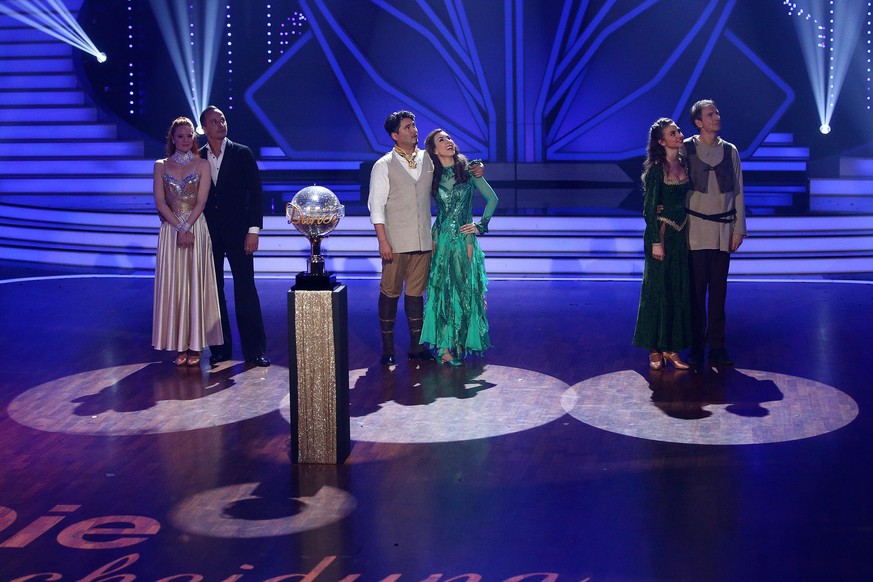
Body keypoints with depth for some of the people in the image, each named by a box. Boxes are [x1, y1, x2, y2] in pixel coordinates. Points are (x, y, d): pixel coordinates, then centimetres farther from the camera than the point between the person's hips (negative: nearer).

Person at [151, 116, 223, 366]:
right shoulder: (161, 166, 8)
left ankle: (195, 345, 2)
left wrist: (188, 227, -15)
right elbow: (159, 201, -1)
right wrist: (179, 228, -12)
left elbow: (201, 201, -3)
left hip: (196, 229, -1)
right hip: (170, 231, 1)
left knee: (195, 285, -2)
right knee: (173, 285, 0)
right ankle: (180, 346, 5)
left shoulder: (202, 165, 5)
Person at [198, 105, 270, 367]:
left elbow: (255, 193, -1)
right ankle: (220, 347, 13)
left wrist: (253, 230, -7)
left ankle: (255, 350, -1)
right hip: (208, 234, 2)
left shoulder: (242, 154, 1)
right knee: (213, 290, 5)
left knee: (245, 289, -4)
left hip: (237, 231, -2)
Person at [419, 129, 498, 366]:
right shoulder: (432, 176, 4)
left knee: (465, 290, 1)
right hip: (440, 238, 0)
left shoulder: (468, 171, 2)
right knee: (442, 290, -2)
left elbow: (492, 198, 6)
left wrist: (481, 225, 0)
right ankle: (445, 345, 1)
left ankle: (460, 342, 12)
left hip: (464, 238, 0)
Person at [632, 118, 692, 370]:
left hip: (682, 233, 6)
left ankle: (671, 348, 11)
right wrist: (656, 242, -16)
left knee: (680, 290, 5)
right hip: (661, 233, -6)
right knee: (658, 289, -1)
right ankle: (654, 349, 6)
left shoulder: (685, 163, 8)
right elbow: (649, 208, -12)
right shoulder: (656, 169, -10)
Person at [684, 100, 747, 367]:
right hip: (696, 229, -3)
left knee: (718, 290, 5)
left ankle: (717, 347, 12)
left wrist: (739, 229, 6)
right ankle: (696, 347, 8)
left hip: (723, 229, 3)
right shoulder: (686, 149, -2)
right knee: (696, 290, -1)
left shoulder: (730, 151, 8)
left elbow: (738, 192, 10)